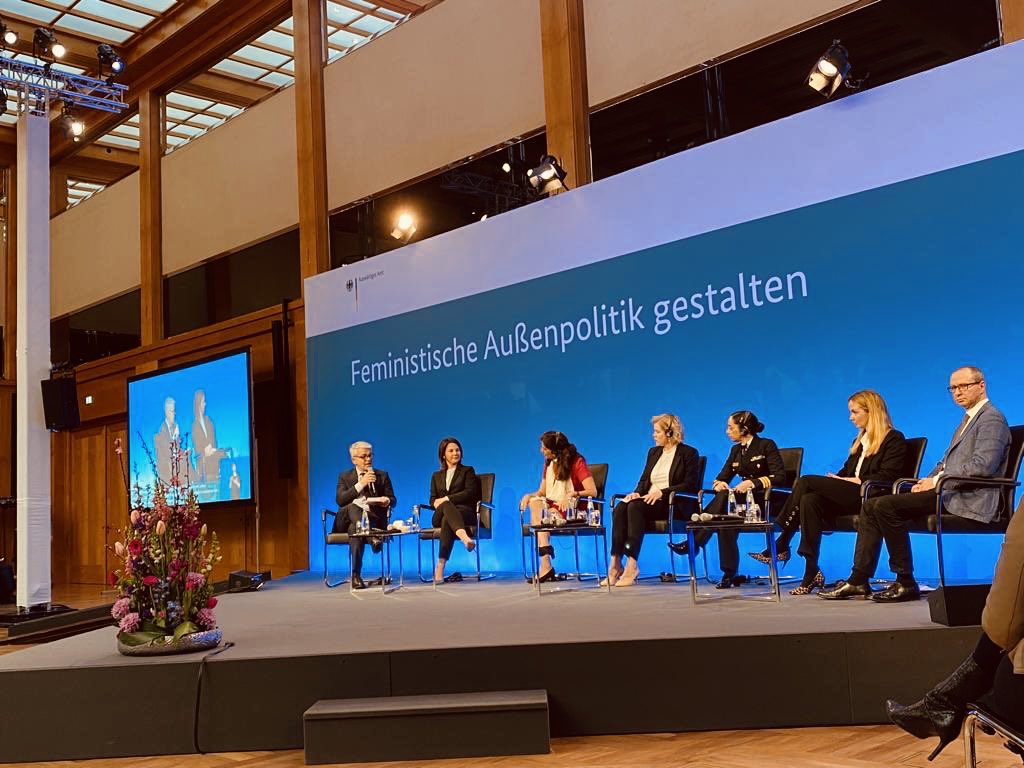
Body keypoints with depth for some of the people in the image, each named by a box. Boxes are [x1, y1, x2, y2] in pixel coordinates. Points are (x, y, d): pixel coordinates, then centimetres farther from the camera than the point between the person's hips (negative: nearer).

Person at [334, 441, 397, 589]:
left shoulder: (382, 475, 18)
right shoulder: (345, 477, 15)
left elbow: (393, 500, 11)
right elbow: (341, 500, -3)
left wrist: (387, 501, -16)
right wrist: (360, 484, -13)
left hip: (373, 517, 1)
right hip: (349, 519, -1)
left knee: (354, 528, -37)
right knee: (352, 506, -38)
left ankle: (356, 575, -42)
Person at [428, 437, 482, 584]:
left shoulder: (468, 471, 18)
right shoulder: (436, 476, 28)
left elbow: (470, 492, 0)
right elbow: (432, 499, 16)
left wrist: (446, 499, -11)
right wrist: (438, 502, -11)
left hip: (465, 512, -2)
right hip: (439, 517, 2)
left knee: (447, 520, -41)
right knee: (446, 506, -39)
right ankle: (465, 538, -65)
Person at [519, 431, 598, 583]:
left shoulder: (577, 462, -7)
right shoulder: (548, 463, 13)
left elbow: (593, 491, -16)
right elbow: (542, 492, 13)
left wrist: (572, 494, -31)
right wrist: (529, 495, -8)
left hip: (570, 510, -6)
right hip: (552, 506, 6)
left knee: (544, 515, -30)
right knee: (535, 502, -27)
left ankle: (545, 566, -30)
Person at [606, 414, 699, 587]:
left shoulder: (689, 453, 2)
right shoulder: (653, 452, 23)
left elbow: (690, 485, -8)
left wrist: (661, 492, -18)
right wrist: (637, 493, -2)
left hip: (674, 505, -6)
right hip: (649, 501, 6)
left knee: (635, 507, -34)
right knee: (620, 508, -26)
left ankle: (632, 565, -36)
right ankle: (615, 565, -32)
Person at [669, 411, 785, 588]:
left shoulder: (766, 445, -2)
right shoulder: (736, 450, 18)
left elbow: (780, 476, -13)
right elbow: (722, 478, 15)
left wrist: (753, 482, -26)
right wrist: (719, 483, -11)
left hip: (763, 500, -6)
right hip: (743, 499, 6)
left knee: (725, 497, -33)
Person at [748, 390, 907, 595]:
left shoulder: (894, 439, 3)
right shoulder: (860, 440, 28)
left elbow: (887, 477, -10)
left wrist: (855, 480, -13)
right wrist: (836, 480, 1)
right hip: (848, 496, 7)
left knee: (806, 481, -23)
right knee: (809, 500, -26)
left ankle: (780, 545, -18)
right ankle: (811, 573, -28)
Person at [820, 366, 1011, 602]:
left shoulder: (992, 419, -6)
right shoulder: (969, 419, 25)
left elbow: (983, 465, -20)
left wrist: (937, 481, -17)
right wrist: (928, 481, 6)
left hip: (968, 498, -10)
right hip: (947, 491, 10)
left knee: (886, 506, -23)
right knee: (871, 506, 0)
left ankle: (906, 583, -14)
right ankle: (859, 580, -3)